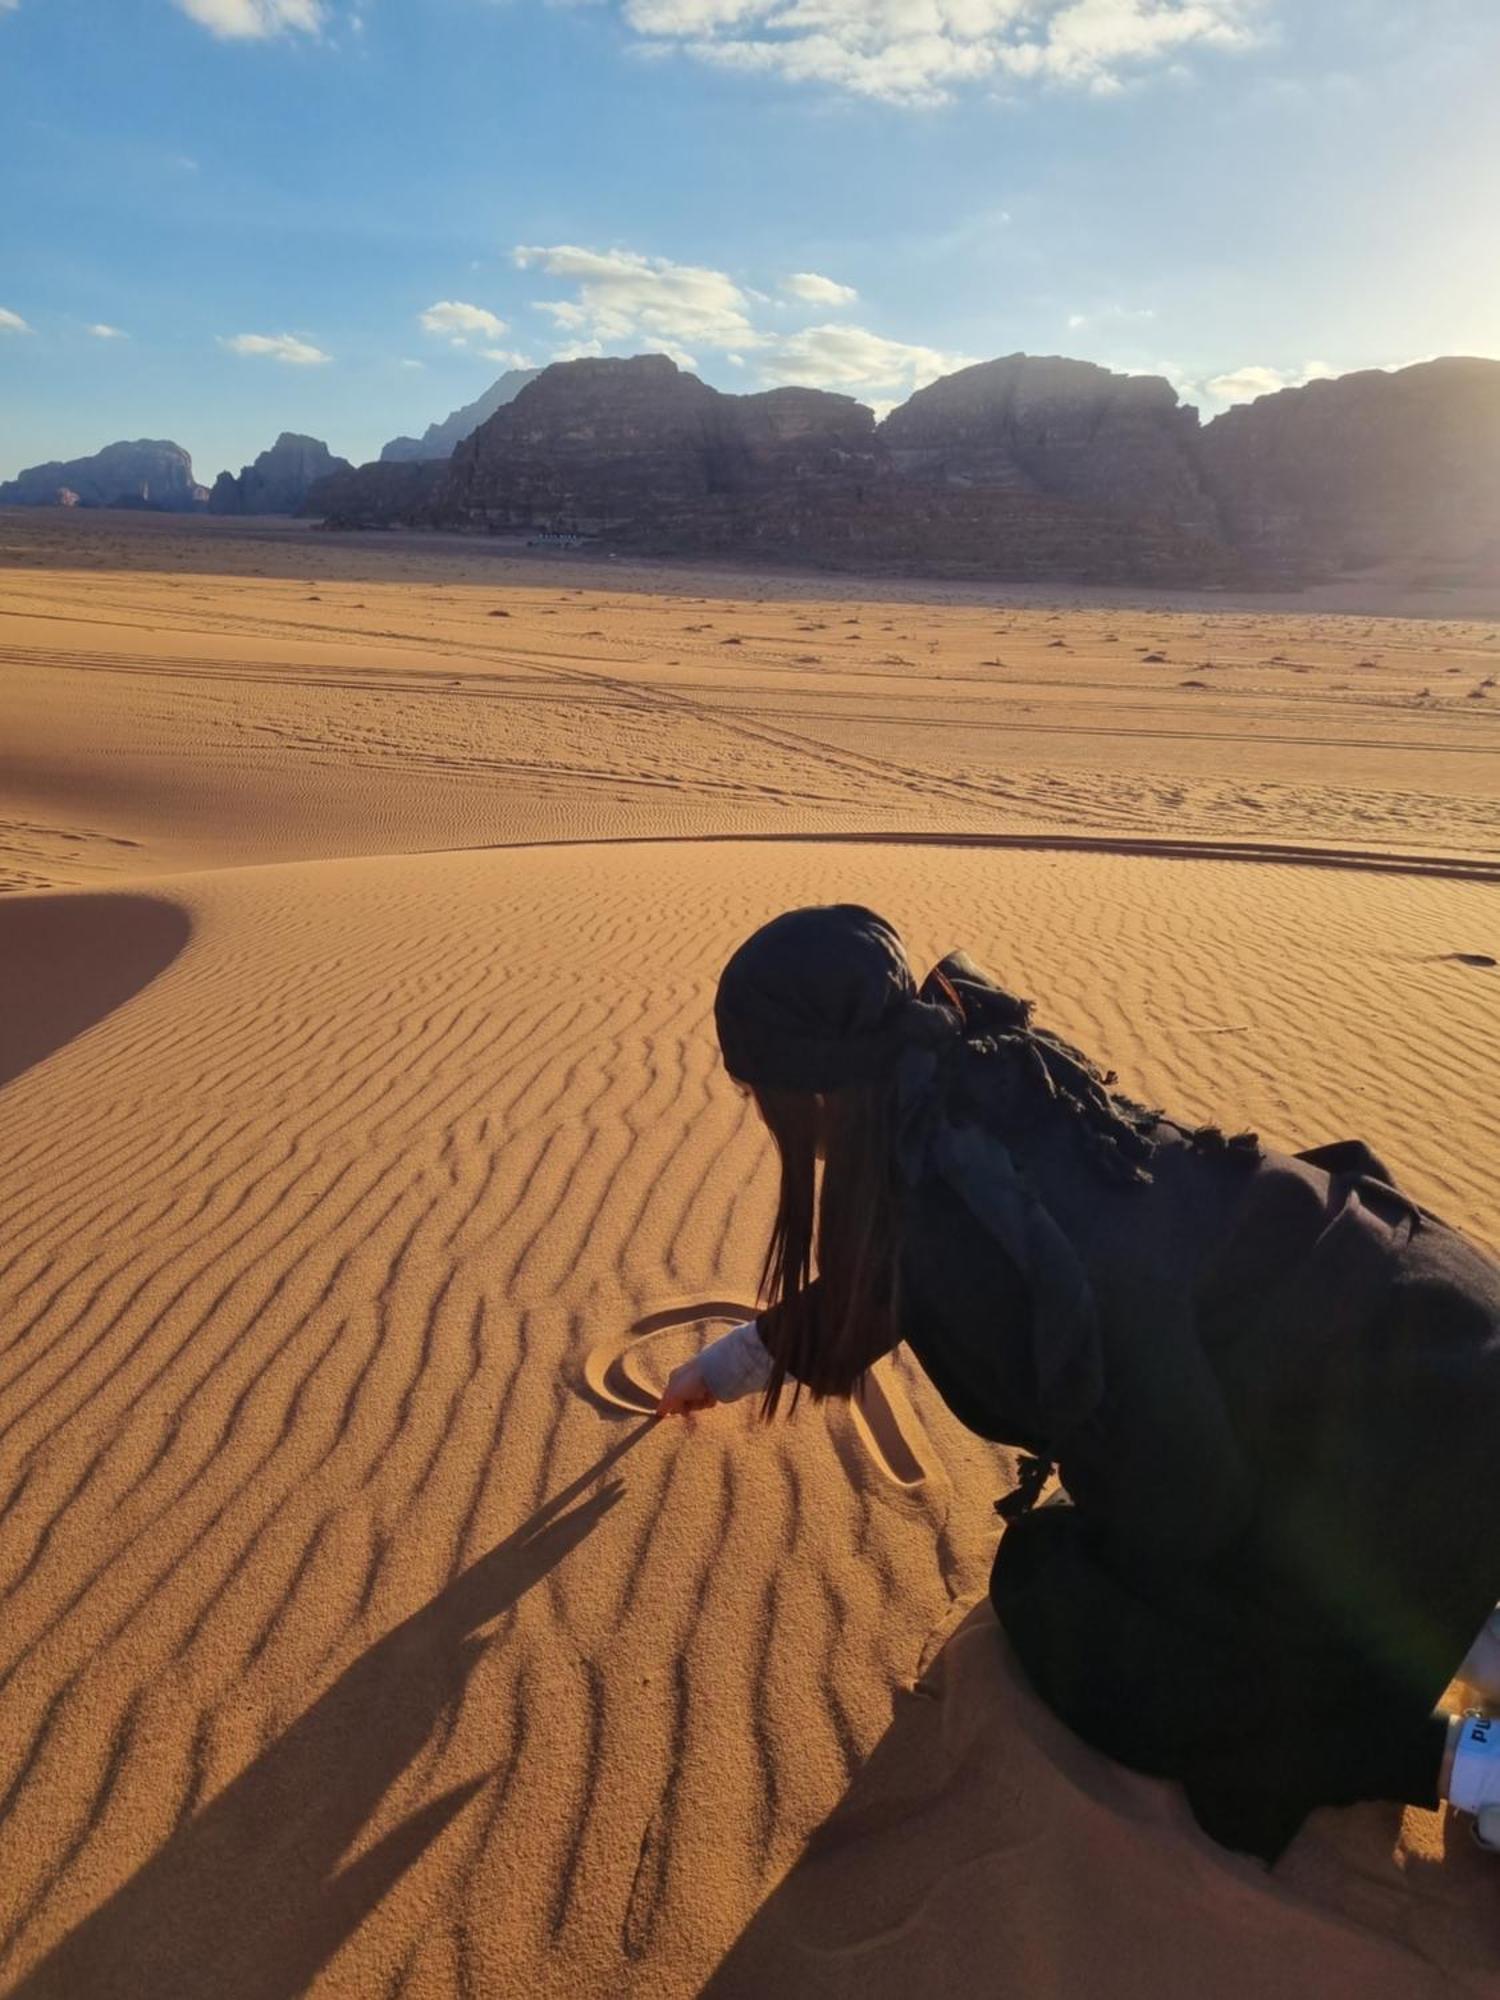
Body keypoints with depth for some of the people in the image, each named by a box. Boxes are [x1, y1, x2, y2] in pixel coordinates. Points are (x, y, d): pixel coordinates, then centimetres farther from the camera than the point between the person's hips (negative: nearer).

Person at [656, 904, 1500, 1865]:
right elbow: (875, 1272, 22)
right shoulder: (991, 1078, 5)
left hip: (1392, 1406, -9)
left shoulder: (955, 1194, -23)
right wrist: (733, 1360, 37)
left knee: (1057, 1595, 5)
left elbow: (1132, 1429, -16)